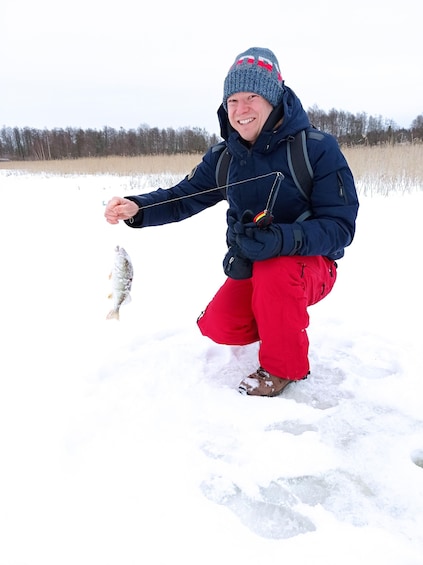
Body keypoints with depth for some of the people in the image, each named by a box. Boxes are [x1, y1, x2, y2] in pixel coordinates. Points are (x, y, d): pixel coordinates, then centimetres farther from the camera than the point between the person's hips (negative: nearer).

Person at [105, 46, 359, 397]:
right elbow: (183, 197, -2)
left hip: (310, 264, -4)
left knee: (274, 270, -36)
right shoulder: (224, 158, -1)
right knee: (220, 326, -17)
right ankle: (280, 320, 16)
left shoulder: (318, 149, -16)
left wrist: (284, 239, -39)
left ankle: (283, 366, -10)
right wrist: (138, 209, -22)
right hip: (249, 266, 4)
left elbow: (340, 226, -21)